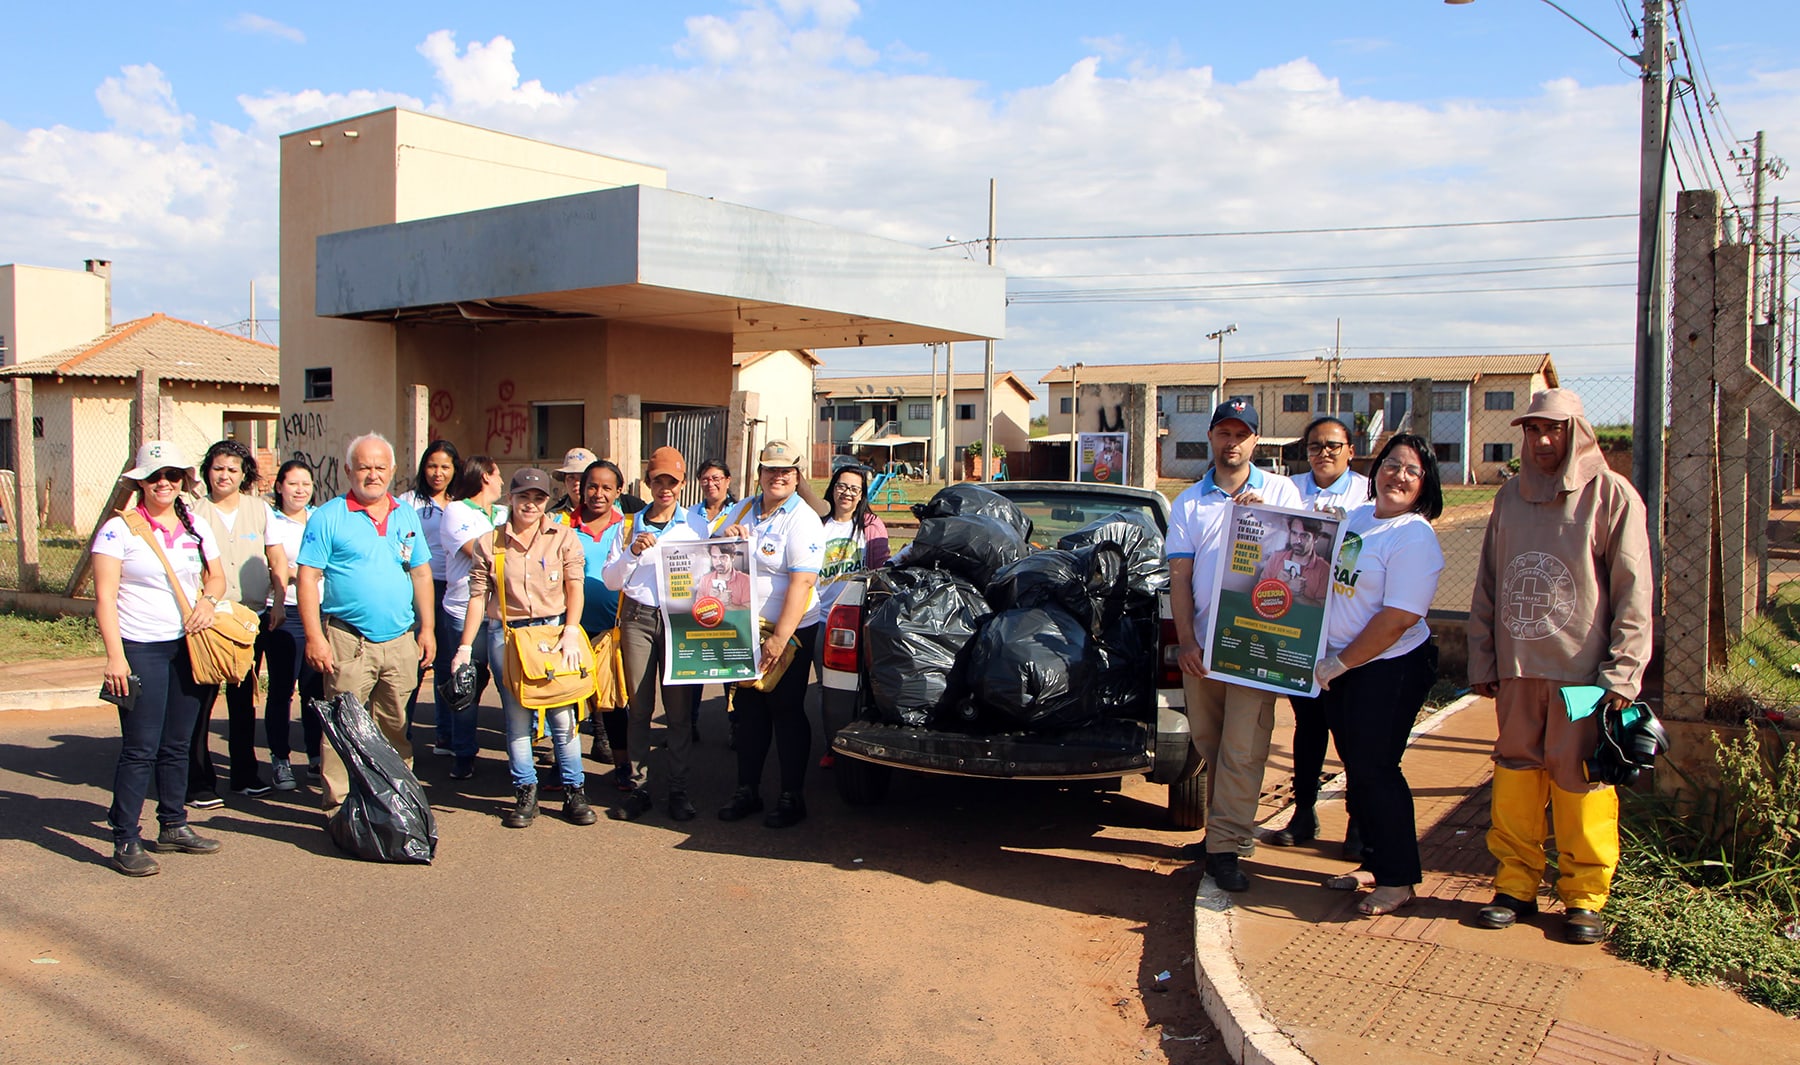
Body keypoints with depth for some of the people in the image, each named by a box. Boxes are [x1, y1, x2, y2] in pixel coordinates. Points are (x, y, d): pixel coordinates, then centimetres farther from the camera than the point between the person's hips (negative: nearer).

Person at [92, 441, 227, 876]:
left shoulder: (196, 527, 10)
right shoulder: (119, 529, -5)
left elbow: (217, 576, 19)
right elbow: (104, 597, -9)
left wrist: (208, 599, -5)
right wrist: (115, 656, -16)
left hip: (188, 646, 5)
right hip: (141, 649, -5)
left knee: (177, 745, 13)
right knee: (140, 749, -6)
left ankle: (173, 826, 24)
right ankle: (125, 840, 2)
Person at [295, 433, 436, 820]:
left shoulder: (407, 515, 12)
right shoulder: (329, 517, -2)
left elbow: (421, 573, 16)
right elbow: (308, 577, -5)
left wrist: (427, 628, 11)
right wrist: (314, 636, -12)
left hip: (400, 641, 4)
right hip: (348, 641, -4)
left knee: (396, 728, 12)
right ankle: (338, 807, 7)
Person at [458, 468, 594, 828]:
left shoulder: (564, 537, 6)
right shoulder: (489, 544, 7)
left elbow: (575, 587, 0)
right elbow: (477, 597, 7)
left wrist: (571, 631, -12)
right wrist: (465, 647, 3)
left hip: (553, 630, -1)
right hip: (505, 635, 1)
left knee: (563, 714, -3)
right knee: (517, 717, 3)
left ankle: (574, 792, 8)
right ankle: (525, 793, 14)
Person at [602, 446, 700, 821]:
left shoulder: (695, 525, 10)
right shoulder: (630, 526, 13)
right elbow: (611, 579, 8)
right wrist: (632, 553, -7)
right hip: (638, 617, 1)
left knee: (679, 707, 0)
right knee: (639, 706, 2)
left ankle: (679, 790, 7)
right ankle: (639, 788, 10)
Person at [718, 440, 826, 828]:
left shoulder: (802, 521, -11)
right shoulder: (745, 510, 10)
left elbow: (801, 583, -19)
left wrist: (779, 638, -25)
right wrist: (726, 538, -4)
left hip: (791, 632, -6)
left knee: (787, 712, 0)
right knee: (749, 710, 12)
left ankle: (792, 797, 10)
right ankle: (746, 790, 22)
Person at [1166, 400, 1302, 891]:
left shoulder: (1281, 491, 5)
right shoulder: (1189, 502, 10)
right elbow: (1179, 577, 6)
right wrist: (1185, 640, -5)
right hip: (1201, 643, 3)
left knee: (1242, 748, -7)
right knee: (1208, 742, 10)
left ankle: (1223, 846, -3)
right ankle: (1227, 826, 26)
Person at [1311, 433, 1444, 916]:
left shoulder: (1416, 537, -15)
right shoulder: (1356, 517, 9)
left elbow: (1397, 620, -20)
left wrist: (1339, 664, -15)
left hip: (1389, 669, -7)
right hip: (1339, 665, 7)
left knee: (1374, 770, -3)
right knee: (1357, 767, 14)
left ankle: (1398, 879, 11)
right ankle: (1373, 862, 28)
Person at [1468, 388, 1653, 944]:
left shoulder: (1611, 494, -2)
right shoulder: (1511, 495, 12)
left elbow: (1632, 591, -5)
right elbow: (1487, 584, 15)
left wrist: (1623, 672, -11)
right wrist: (1482, 660, 10)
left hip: (1582, 669, -4)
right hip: (1517, 668, 4)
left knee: (1580, 776, 0)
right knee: (1515, 772, 7)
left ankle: (1585, 894, 13)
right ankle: (1516, 884, 17)